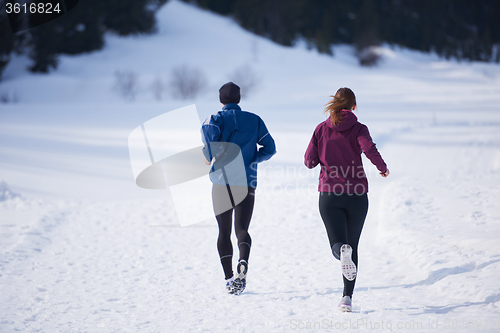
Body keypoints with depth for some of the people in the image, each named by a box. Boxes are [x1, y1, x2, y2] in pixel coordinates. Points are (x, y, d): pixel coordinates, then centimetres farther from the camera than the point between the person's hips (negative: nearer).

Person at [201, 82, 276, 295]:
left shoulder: (216, 118, 2)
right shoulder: (254, 120, 11)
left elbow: (209, 130, -20)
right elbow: (270, 148, 7)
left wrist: (208, 156, -5)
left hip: (222, 182, -1)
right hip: (247, 183, 1)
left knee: (224, 232, 10)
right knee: (241, 229, -1)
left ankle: (229, 279, 4)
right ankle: (243, 262, -32)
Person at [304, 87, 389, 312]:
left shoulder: (322, 129, 5)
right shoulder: (358, 129, -1)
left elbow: (309, 161, 4)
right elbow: (369, 149, -20)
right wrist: (382, 167, -3)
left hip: (329, 195, 0)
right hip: (356, 195, 0)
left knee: (338, 243, -3)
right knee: (353, 245, 13)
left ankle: (343, 251, -42)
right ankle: (347, 297, 6)